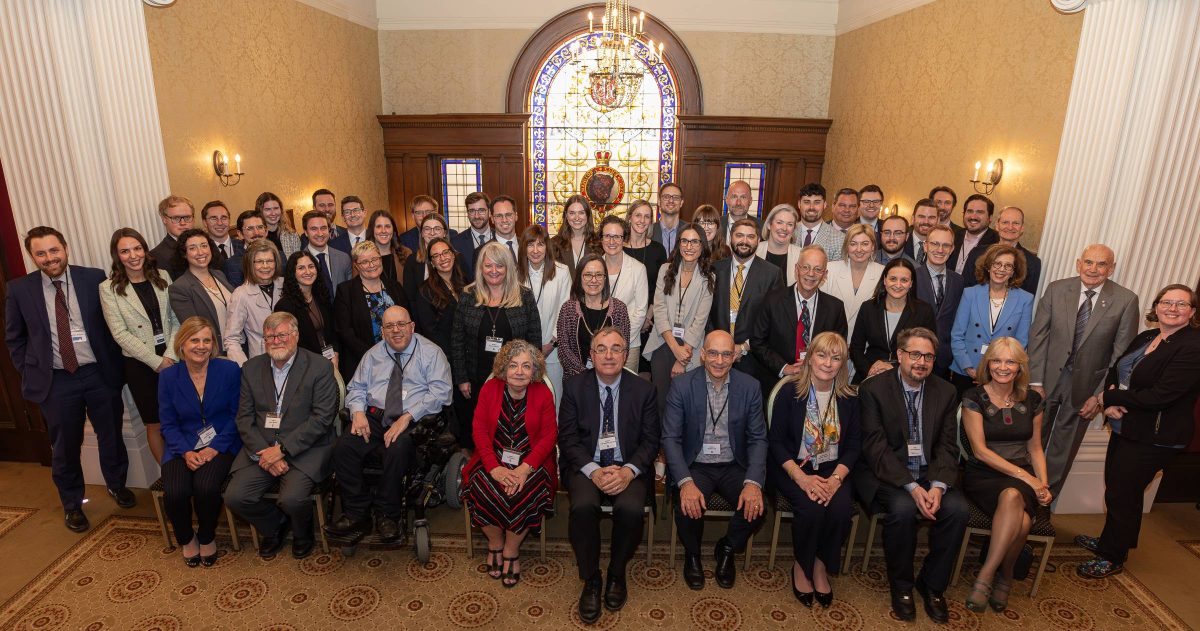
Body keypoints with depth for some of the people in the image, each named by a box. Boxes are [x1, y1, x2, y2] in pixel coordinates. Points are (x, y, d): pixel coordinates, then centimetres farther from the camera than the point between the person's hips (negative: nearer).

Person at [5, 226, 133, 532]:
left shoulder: (94, 278, -5)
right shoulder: (19, 289, -2)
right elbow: (14, 338, 8)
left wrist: (115, 364, -1)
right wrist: (30, 374, 2)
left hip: (99, 373, 0)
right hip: (55, 381, 0)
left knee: (111, 436, 15)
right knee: (65, 447, 12)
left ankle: (116, 485, 41)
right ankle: (72, 503, 34)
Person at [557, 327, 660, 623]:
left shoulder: (643, 390, 1)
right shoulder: (574, 387, 1)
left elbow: (650, 440, 1)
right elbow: (568, 438, -2)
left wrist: (628, 471, -17)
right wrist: (593, 471, -17)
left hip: (628, 467, 0)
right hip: (586, 465, 0)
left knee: (631, 508, -29)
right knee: (583, 506, -30)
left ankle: (617, 573, 2)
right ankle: (591, 579, -5)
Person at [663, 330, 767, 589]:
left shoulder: (750, 387, -3)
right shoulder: (681, 385, -9)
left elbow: (758, 439, -2)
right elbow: (670, 438, -11)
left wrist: (753, 483, -19)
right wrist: (685, 482, -26)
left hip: (734, 466, 2)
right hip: (694, 466, -2)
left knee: (755, 507, -23)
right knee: (687, 508, -28)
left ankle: (727, 550, 12)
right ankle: (692, 555, 9)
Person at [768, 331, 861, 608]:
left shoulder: (849, 398, 3)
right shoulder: (790, 393, -6)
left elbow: (854, 445, 4)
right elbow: (776, 441, -6)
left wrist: (836, 478, -14)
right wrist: (802, 478, -18)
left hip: (833, 470, 3)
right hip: (793, 468, -2)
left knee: (842, 509, -25)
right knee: (810, 509, -28)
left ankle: (821, 566, 2)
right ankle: (801, 565, 1)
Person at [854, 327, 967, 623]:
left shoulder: (946, 392, 5)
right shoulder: (873, 388, -8)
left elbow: (947, 446, 1)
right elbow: (875, 446, -13)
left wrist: (937, 486, -17)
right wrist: (912, 487, -23)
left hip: (930, 475, 4)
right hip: (886, 473, -4)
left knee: (958, 508, -22)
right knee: (902, 508, -31)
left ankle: (932, 583, 2)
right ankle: (901, 585, -4)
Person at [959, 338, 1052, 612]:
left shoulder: (1032, 400, 11)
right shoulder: (974, 398, -2)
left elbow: (1035, 448, 16)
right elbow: (980, 450, -7)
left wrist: (1042, 484, -1)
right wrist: (1023, 475, -14)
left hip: (1022, 478, 3)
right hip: (983, 476, -3)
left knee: (1012, 497, -34)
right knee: (1016, 508, -35)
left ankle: (986, 576, -16)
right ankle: (1001, 576, -16)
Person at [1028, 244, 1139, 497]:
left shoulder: (1126, 300, -8)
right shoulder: (1056, 289, -5)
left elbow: (1122, 354, -7)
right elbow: (1038, 335, -5)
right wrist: (1035, 381, -9)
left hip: (1085, 386, 0)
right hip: (1048, 378, 1)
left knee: (1063, 448, 15)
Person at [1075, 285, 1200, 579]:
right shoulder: (1145, 337, 7)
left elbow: (1159, 395, -25)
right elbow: (1115, 371, 7)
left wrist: (1108, 398, -14)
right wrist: (1110, 404, -12)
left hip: (1154, 438, -7)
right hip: (1125, 428, 7)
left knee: (1122, 494, 3)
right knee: (1114, 486, 18)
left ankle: (1113, 557, 22)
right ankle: (1108, 541, 37)